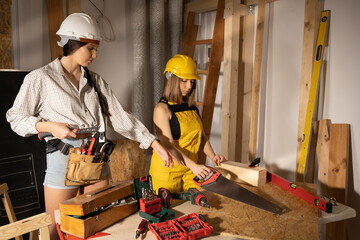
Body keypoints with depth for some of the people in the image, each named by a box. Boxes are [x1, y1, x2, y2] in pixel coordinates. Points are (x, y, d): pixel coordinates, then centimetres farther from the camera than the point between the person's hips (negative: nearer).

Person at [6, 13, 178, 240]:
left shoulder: (95, 81, 8)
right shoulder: (41, 78, -5)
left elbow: (120, 116, 4)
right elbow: (16, 117, 0)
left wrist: (156, 144, -2)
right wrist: (49, 126, -19)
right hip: (64, 160, -4)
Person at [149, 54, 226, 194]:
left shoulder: (192, 108, 9)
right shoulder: (162, 109, -13)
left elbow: (202, 137, 14)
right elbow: (168, 145, -20)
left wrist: (213, 157, -3)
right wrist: (193, 166, -29)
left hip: (191, 169, 6)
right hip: (167, 169, -6)